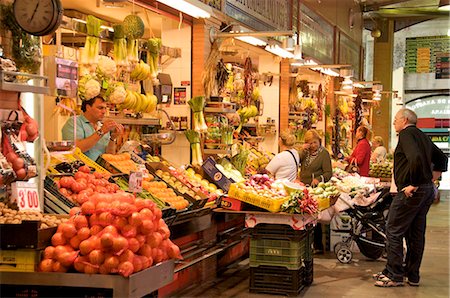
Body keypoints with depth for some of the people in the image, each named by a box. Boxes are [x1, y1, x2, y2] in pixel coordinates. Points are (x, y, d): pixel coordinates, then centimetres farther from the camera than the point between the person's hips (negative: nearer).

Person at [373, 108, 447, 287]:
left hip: (411, 191, -9)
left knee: (394, 231, -3)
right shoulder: (422, 136, 18)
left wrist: (413, 184, -22)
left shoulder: (406, 134, -10)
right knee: (416, 233, 13)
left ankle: (394, 276, 0)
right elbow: (441, 159, 25)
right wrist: (431, 179, 19)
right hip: (427, 190, 9)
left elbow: (416, 158, -27)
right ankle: (412, 275, 19)